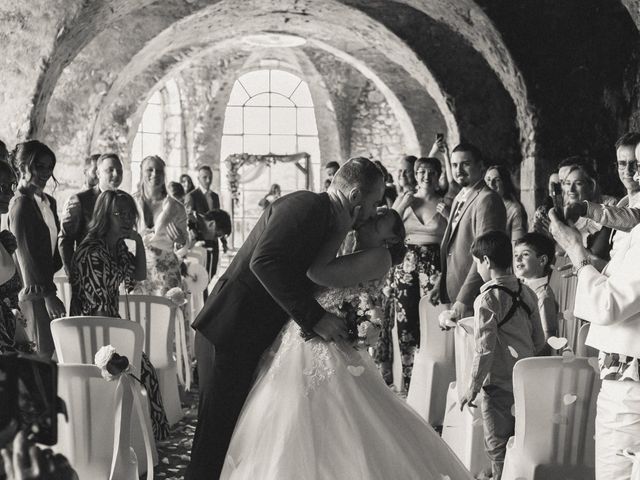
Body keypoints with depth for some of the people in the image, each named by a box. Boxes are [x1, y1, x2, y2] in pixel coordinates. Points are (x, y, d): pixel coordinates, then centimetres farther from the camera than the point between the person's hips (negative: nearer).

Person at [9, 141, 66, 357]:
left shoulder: (47, 201, 13)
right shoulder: (21, 203, -13)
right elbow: (25, 254, -16)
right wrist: (48, 294, -16)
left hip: (44, 288, 8)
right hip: (33, 294, -8)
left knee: (49, 350, 10)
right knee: (40, 355, -5)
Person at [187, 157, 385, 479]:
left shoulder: (323, 216, 15)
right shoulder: (306, 205, -16)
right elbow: (264, 261, -31)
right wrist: (313, 317, -29)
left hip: (253, 341, 10)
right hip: (230, 336, -10)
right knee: (217, 439, -2)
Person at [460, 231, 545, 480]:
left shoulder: (487, 299, -16)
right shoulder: (527, 293, 3)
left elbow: (485, 348, -18)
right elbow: (539, 340, 9)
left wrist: (473, 387, -10)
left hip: (498, 384, -7)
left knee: (497, 446, 5)